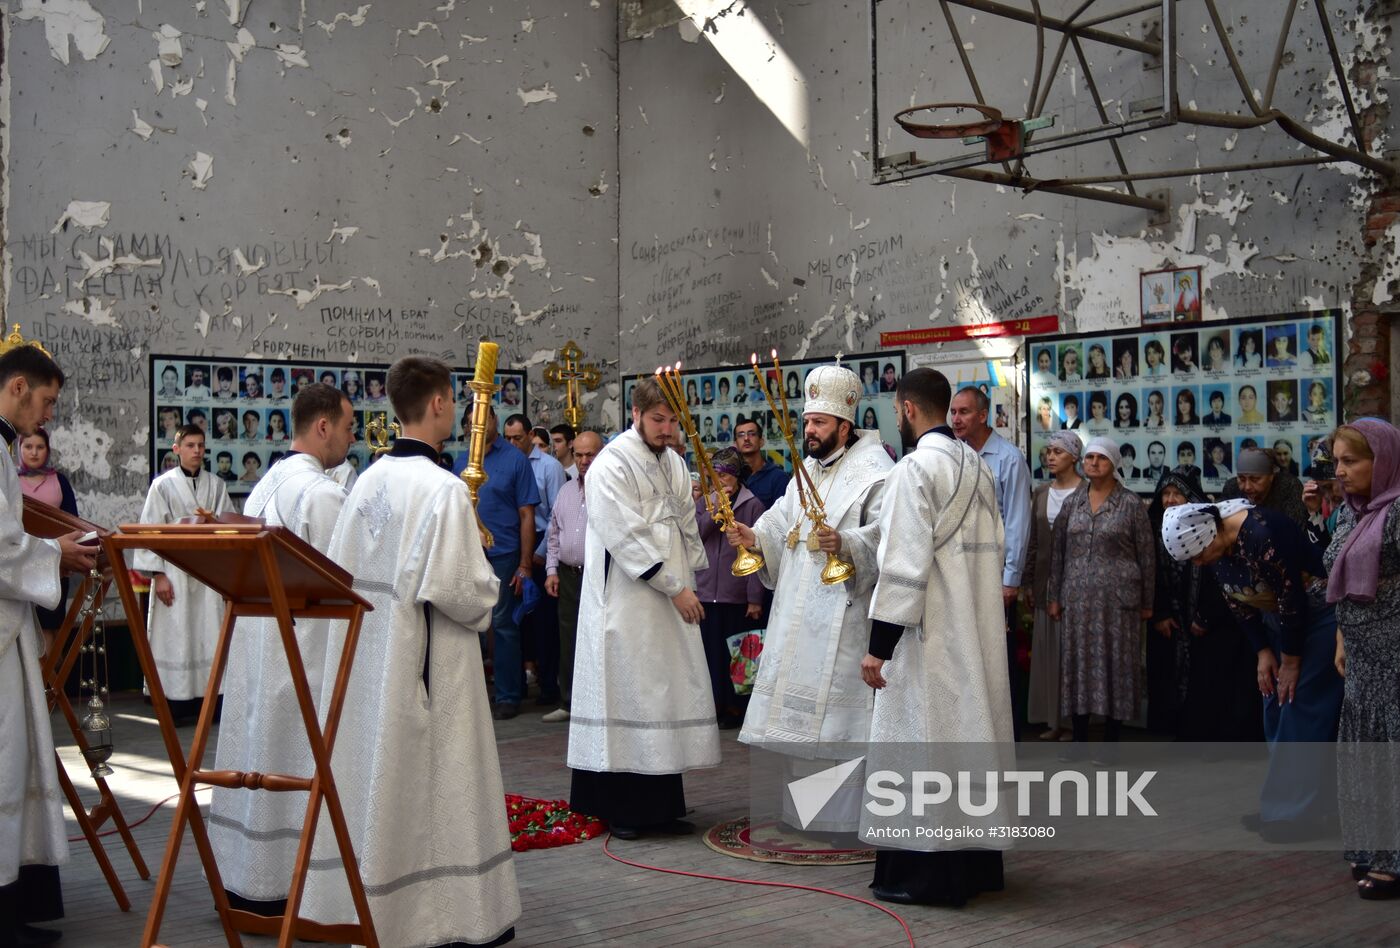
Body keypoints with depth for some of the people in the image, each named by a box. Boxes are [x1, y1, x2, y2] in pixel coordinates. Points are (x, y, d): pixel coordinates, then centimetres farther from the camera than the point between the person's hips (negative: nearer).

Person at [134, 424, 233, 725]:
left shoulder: (216, 485, 9)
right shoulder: (163, 485, 1)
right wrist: (158, 575, -6)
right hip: (175, 571, -2)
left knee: (209, 634, -1)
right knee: (176, 635, -2)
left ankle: (207, 698, 4)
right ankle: (177, 703, 3)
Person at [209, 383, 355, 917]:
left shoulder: (264, 486, 12)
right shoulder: (322, 493, -16)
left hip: (256, 646, 9)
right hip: (305, 650, -9)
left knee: (258, 750, 13)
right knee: (299, 766, -2)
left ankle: (244, 883, 20)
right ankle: (285, 888, 3)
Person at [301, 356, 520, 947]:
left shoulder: (368, 480, 4)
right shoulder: (443, 488, -17)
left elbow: (338, 569, 9)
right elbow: (453, 587, -21)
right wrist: (487, 591, -1)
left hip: (368, 655, 7)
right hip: (428, 662, -7)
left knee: (377, 775, 16)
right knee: (432, 782, 2)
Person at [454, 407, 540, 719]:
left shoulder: (515, 459, -3)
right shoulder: (462, 461, 10)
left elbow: (527, 515, -4)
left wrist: (525, 565, -9)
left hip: (502, 555, -4)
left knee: (503, 624, 1)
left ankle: (508, 696, 10)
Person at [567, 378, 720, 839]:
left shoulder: (673, 463, 13)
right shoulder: (611, 465, -12)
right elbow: (627, 537, -17)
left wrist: (689, 581, 8)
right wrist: (675, 587, -16)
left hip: (671, 601, 7)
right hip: (627, 606, -7)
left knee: (668, 695, 8)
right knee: (628, 697, -2)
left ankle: (661, 806, 16)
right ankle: (621, 807, 7)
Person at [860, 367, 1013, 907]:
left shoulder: (915, 469, -16)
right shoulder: (978, 466, 10)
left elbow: (903, 563, -20)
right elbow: (993, 549, 14)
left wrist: (879, 645, -18)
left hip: (930, 635, -8)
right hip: (977, 633, 8)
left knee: (923, 743, -2)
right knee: (970, 734, 13)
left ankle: (925, 873, 2)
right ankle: (976, 863, 22)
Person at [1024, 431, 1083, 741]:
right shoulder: (1041, 493, 12)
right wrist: (1028, 582, 10)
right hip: (1045, 580, 6)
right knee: (1046, 649, 7)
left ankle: (1073, 720, 6)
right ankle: (1053, 719, 13)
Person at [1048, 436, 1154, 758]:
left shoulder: (1131, 504, -1)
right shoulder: (1072, 503, 9)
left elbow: (1147, 556, 1)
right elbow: (1058, 552, 12)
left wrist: (1146, 603, 0)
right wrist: (1055, 596, 9)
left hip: (1118, 597, -3)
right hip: (1078, 598, 3)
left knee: (1116, 663, 0)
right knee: (1077, 662, 4)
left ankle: (1111, 740, 9)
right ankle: (1079, 738, 13)